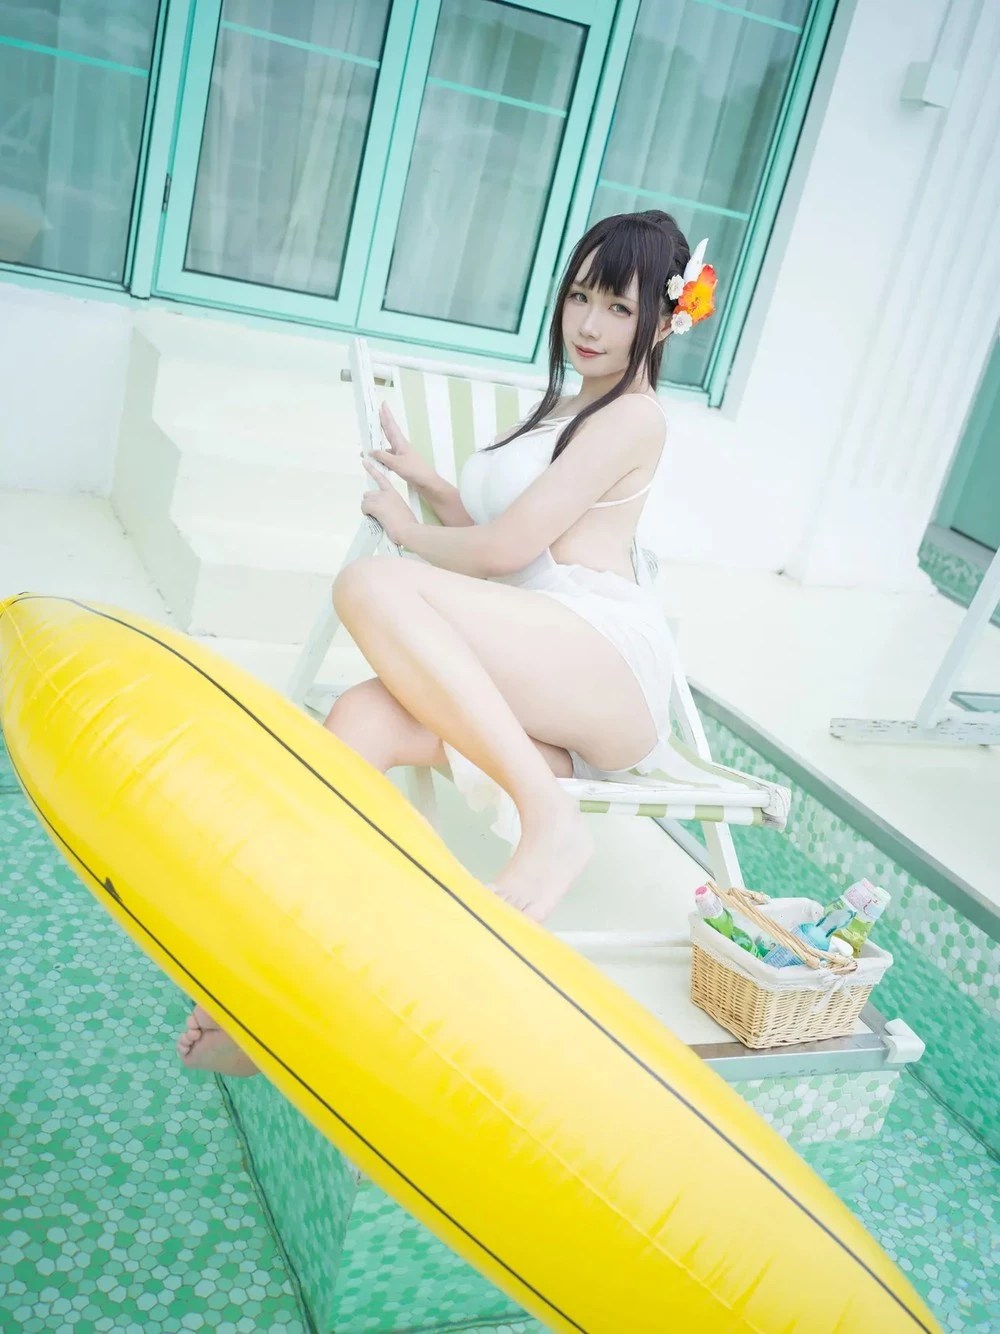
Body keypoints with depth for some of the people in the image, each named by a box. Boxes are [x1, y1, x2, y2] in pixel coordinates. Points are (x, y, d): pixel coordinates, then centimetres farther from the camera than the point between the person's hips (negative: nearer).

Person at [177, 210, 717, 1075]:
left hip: (608, 669, -8)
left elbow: (506, 548, -8)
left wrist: (408, 530, 9)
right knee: (363, 721, -22)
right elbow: (502, 528, 31)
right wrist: (422, 479, 20)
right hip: (531, 692, 8)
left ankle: (548, 818, -29)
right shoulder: (564, 409, 31)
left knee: (374, 587, -29)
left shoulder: (632, 415, 0)